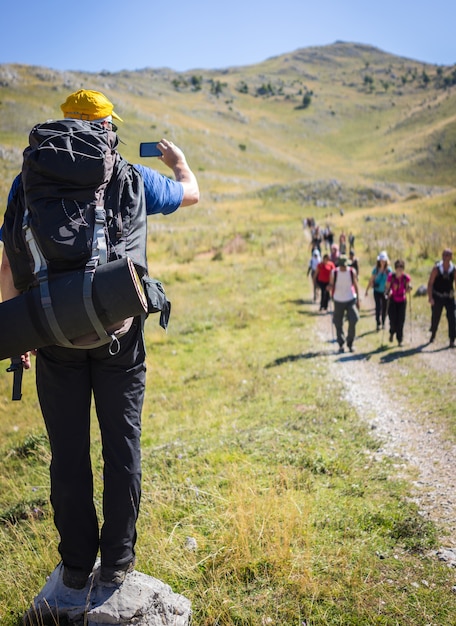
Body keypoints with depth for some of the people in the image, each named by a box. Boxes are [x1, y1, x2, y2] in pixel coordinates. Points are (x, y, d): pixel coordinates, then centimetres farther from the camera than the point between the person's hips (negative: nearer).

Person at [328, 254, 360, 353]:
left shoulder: (352, 272, -2)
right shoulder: (334, 272, -5)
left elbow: (356, 286, 6)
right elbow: (331, 285, 2)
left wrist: (357, 300, 6)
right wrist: (329, 287, -23)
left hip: (351, 300, 0)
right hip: (338, 301, 0)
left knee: (353, 321, -14)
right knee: (338, 324, 3)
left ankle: (350, 343, 3)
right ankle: (341, 344, 18)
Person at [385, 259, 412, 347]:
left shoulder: (406, 277, -8)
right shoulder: (391, 276, -10)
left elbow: (408, 289, -5)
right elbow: (387, 287, -5)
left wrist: (409, 288, -28)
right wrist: (387, 293, -25)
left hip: (402, 301, 1)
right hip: (393, 300, -1)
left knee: (401, 321, -1)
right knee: (393, 320, -4)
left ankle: (399, 340, 13)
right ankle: (392, 332, 31)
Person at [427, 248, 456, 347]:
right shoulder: (436, 268, -10)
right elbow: (430, 283, -8)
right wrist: (430, 297, -14)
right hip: (437, 297, 0)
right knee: (435, 318, 12)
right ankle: (433, 335, 38)